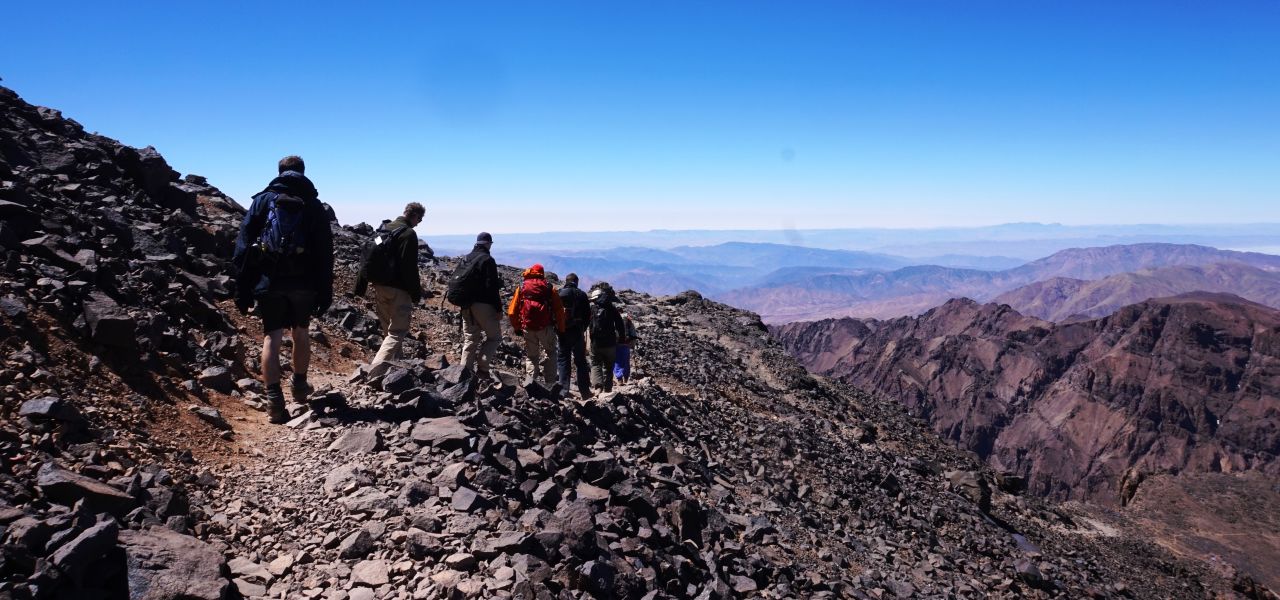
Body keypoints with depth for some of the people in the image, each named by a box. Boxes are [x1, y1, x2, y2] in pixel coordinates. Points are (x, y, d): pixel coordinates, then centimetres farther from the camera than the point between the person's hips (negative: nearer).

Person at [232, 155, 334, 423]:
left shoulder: (263, 200, 7)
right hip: (304, 283, 1)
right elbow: (325, 253, 3)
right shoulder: (314, 205, 8)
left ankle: (274, 400, -8)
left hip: (270, 281, -1)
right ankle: (300, 386, 30)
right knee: (300, 332, 19)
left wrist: (242, 288, 1)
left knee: (272, 337, -1)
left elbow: (244, 244, 1)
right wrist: (325, 292, 5)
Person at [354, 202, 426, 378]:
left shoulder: (382, 229, 13)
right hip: (398, 290, -8)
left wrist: (360, 285, 16)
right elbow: (410, 268, -17)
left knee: (388, 330, 20)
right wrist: (416, 293, -11)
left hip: (379, 286, 8)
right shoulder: (408, 234, -13)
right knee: (397, 332, -6)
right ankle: (375, 372, -20)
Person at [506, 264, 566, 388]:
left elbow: (512, 311, 5)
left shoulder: (521, 287, 7)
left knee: (531, 356, 15)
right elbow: (559, 310, 0)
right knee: (550, 354, 14)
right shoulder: (549, 287, 3)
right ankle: (550, 384, 7)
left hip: (528, 328, 1)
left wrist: (517, 328, 15)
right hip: (546, 327, -1)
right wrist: (561, 329, 8)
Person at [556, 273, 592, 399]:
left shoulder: (558, 294, 0)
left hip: (562, 332, 0)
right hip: (577, 332, 0)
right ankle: (585, 391, 6)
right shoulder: (582, 295, 1)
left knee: (563, 360, 7)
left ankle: (564, 389, 1)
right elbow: (588, 316, 1)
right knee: (581, 361, 7)